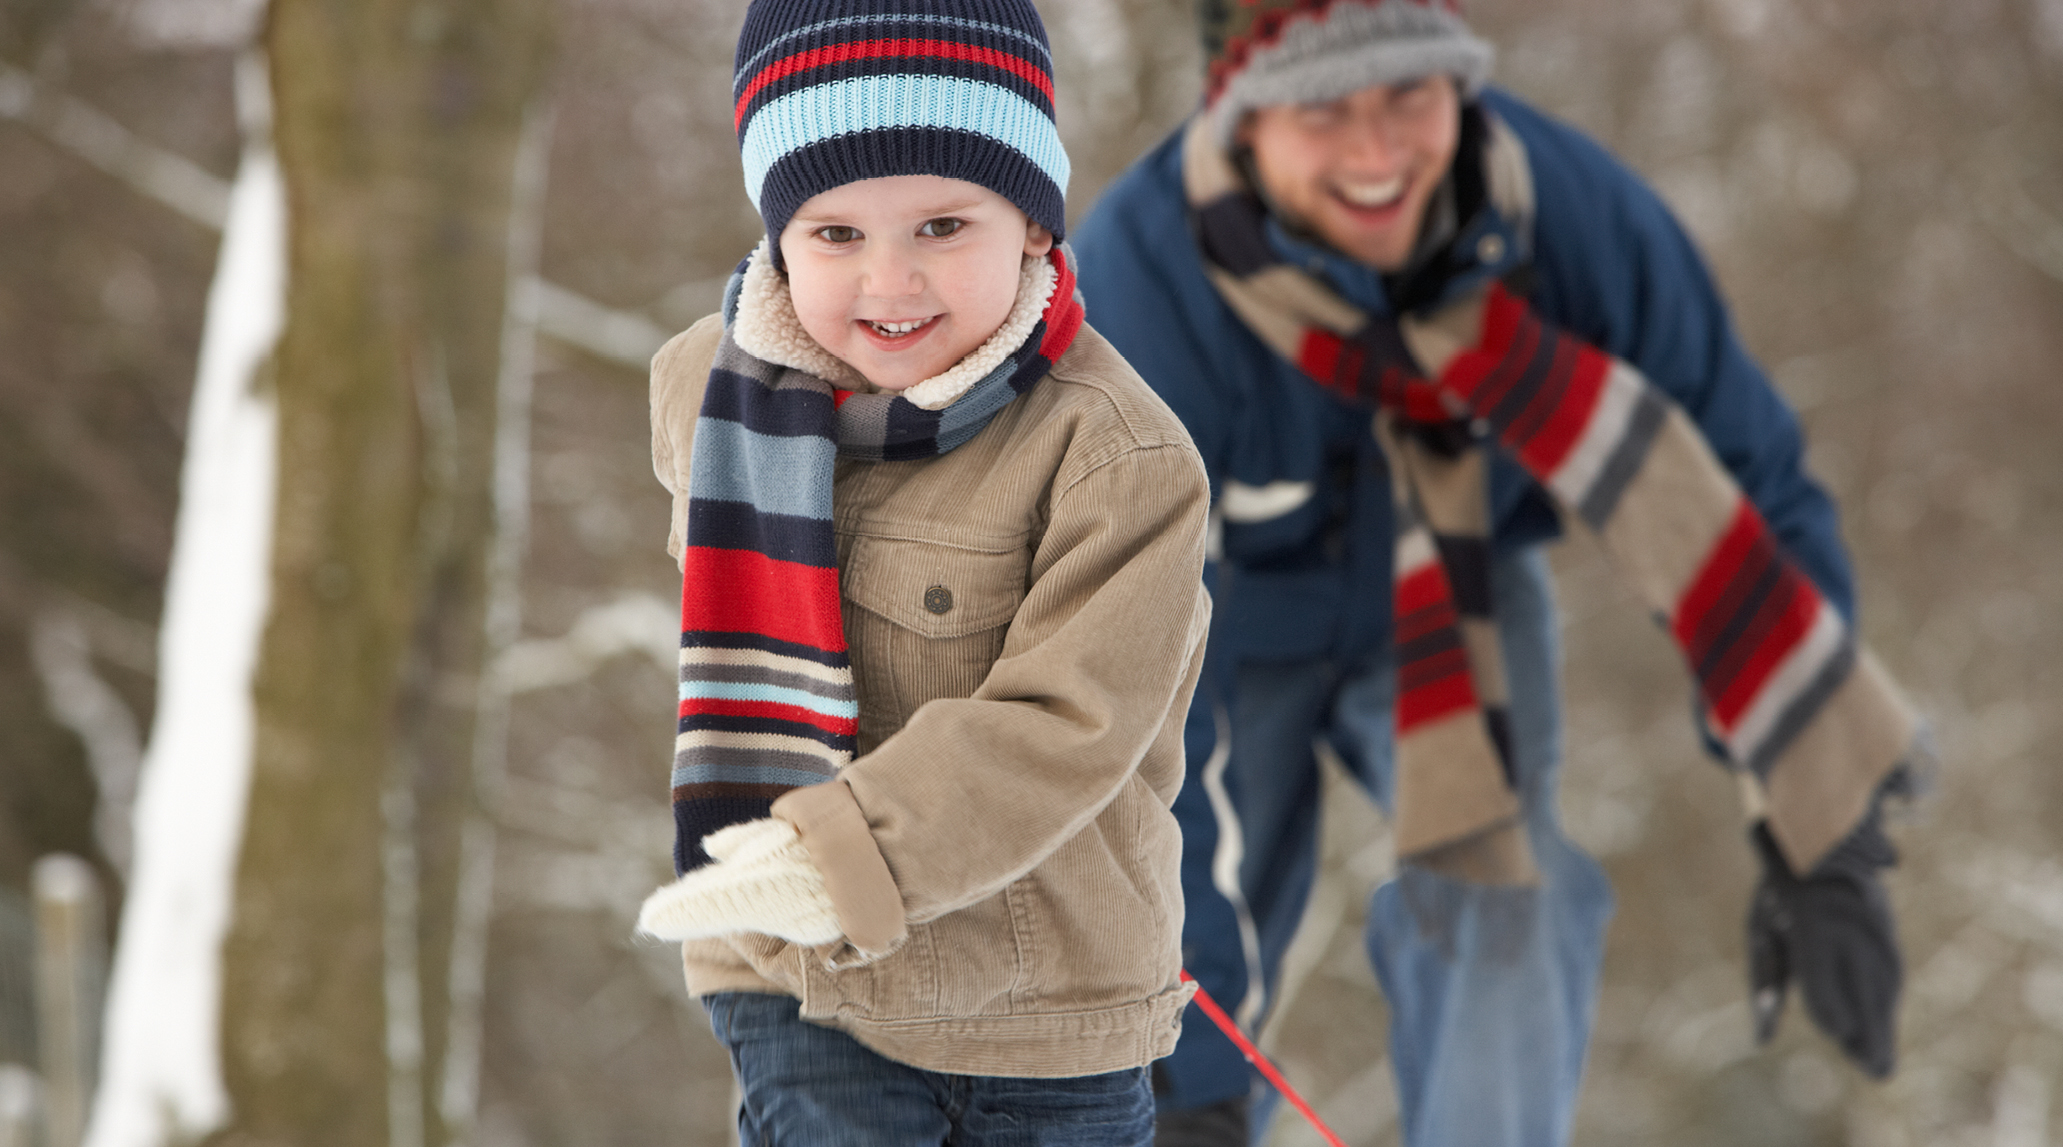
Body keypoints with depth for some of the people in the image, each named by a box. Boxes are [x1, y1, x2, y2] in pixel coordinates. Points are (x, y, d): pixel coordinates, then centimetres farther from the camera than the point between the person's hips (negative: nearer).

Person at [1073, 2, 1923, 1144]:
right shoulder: (1139, 289, -40)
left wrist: (1820, 844, -24)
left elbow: (1750, 504, -19)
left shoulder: (1577, 213, -32)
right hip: (1225, 620, -2)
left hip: (1448, 599, 2)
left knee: (1502, 897, -21)